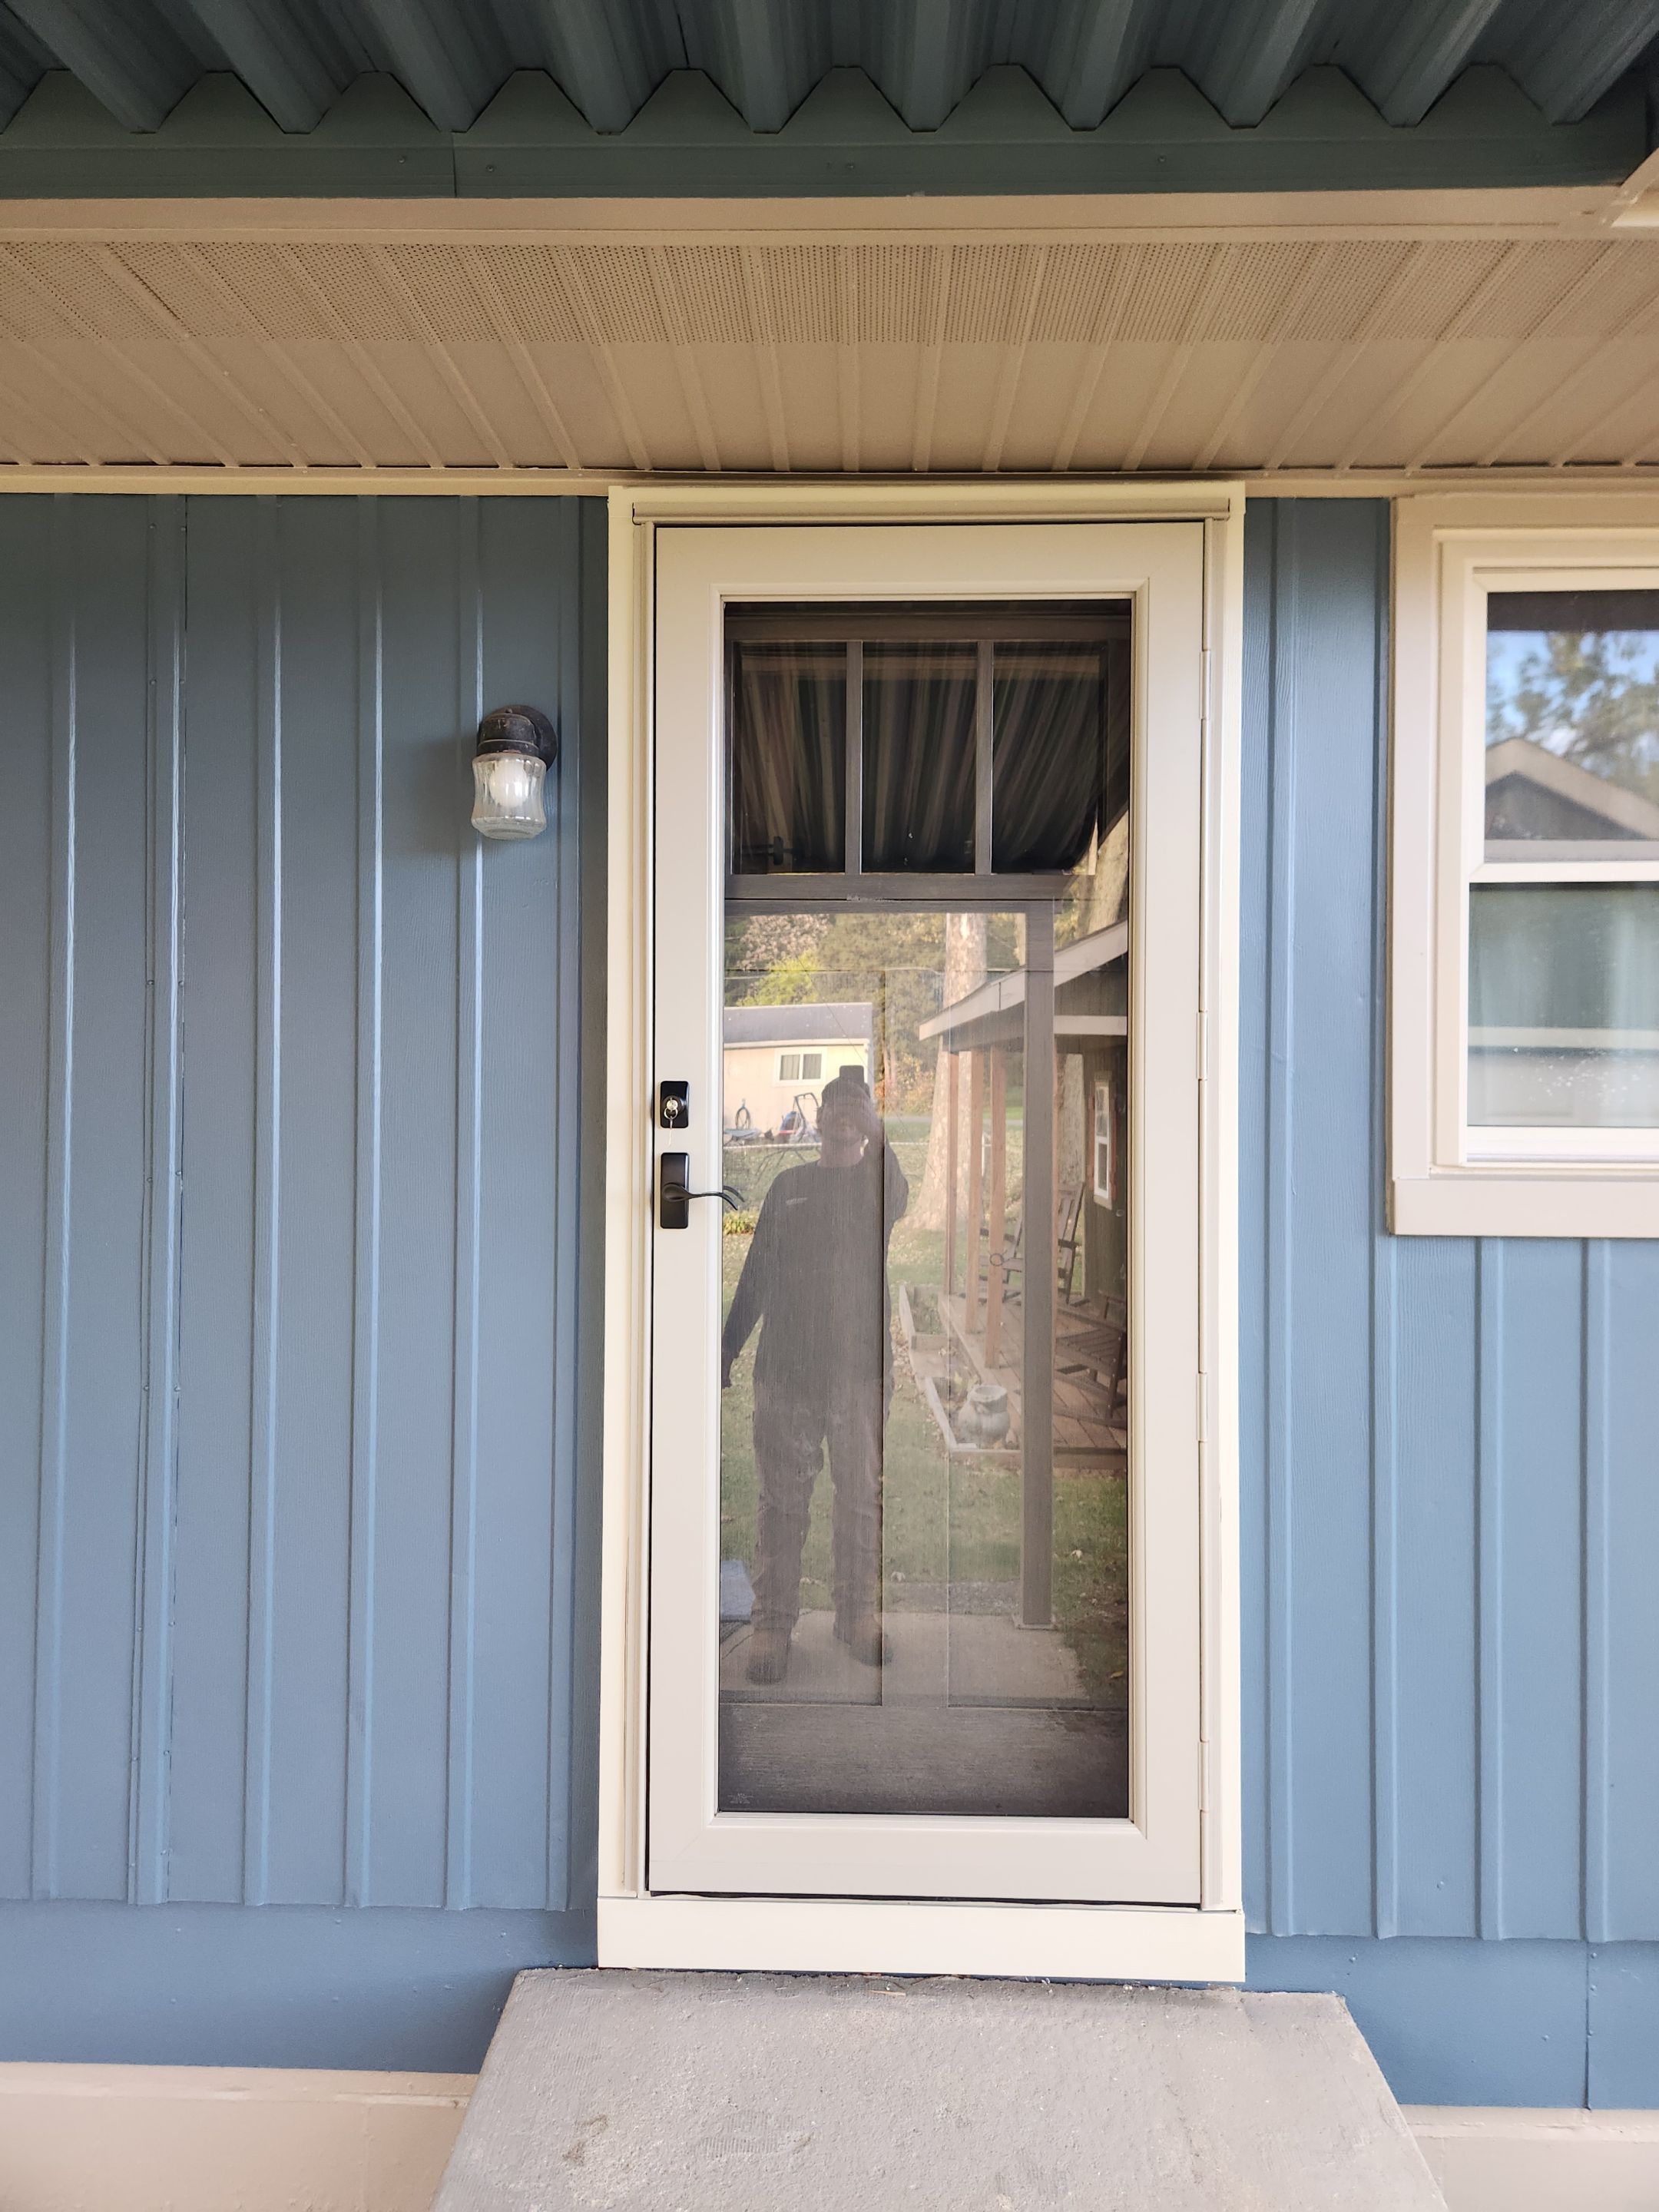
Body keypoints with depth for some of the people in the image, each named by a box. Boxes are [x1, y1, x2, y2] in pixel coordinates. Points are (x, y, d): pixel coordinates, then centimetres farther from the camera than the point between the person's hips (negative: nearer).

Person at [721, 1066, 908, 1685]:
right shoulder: (789, 1185, 14)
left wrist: (877, 1137, -29)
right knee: (781, 1498, 1)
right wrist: (728, 1344, 11)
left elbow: (896, 1203, -18)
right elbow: (758, 1271, 15)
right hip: (785, 1362, 1)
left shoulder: (880, 1181, 9)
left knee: (862, 1497, 4)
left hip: (861, 1363, -1)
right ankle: (773, 1621, 10)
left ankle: (859, 1613, 17)